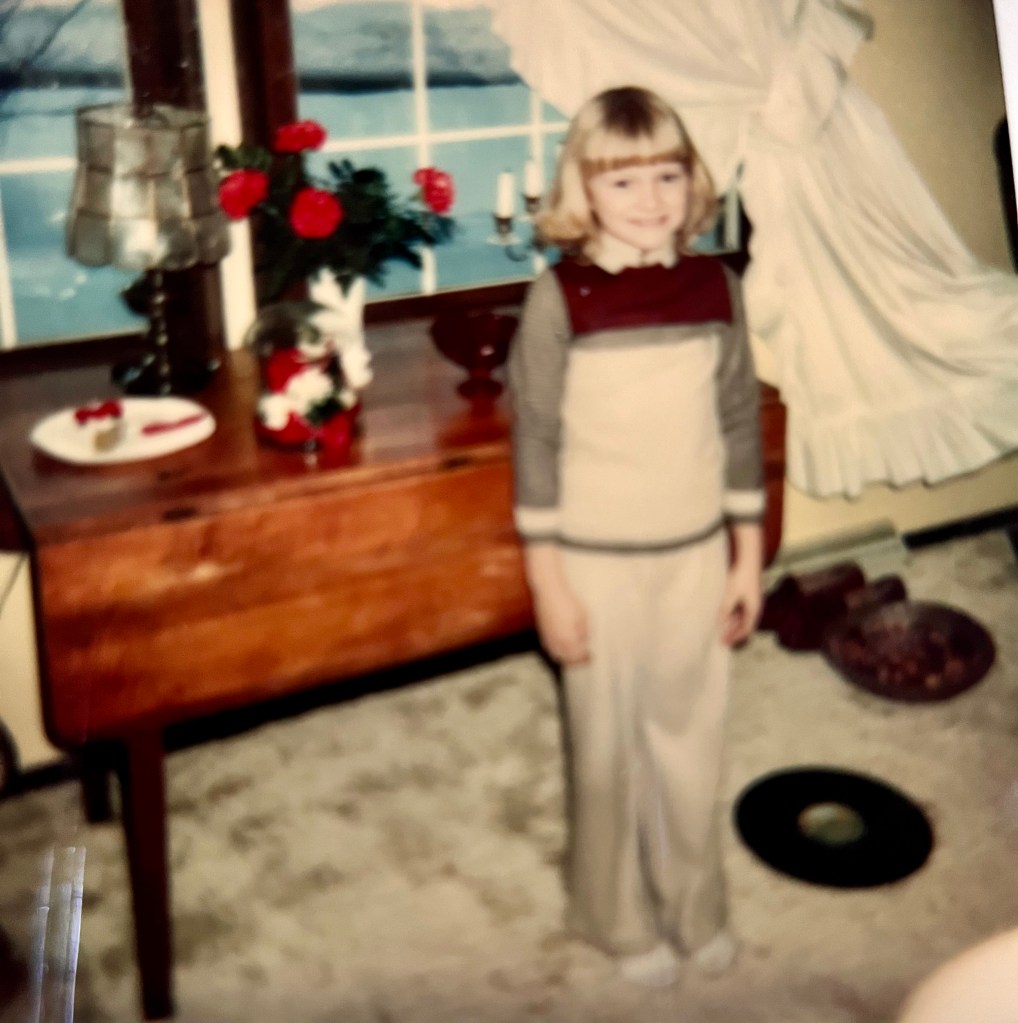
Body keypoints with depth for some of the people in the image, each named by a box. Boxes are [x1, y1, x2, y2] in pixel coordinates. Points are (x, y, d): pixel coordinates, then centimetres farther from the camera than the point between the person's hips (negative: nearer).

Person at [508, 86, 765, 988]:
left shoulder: (716, 286, -2)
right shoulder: (561, 296, -12)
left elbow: (741, 424, 5)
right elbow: (536, 439, -9)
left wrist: (749, 557, 7)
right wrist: (547, 582, -9)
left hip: (697, 555, 3)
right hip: (598, 562, -3)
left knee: (691, 742, 16)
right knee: (609, 750, 11)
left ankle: (694, 908, 37)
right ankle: (620, 919, 33)